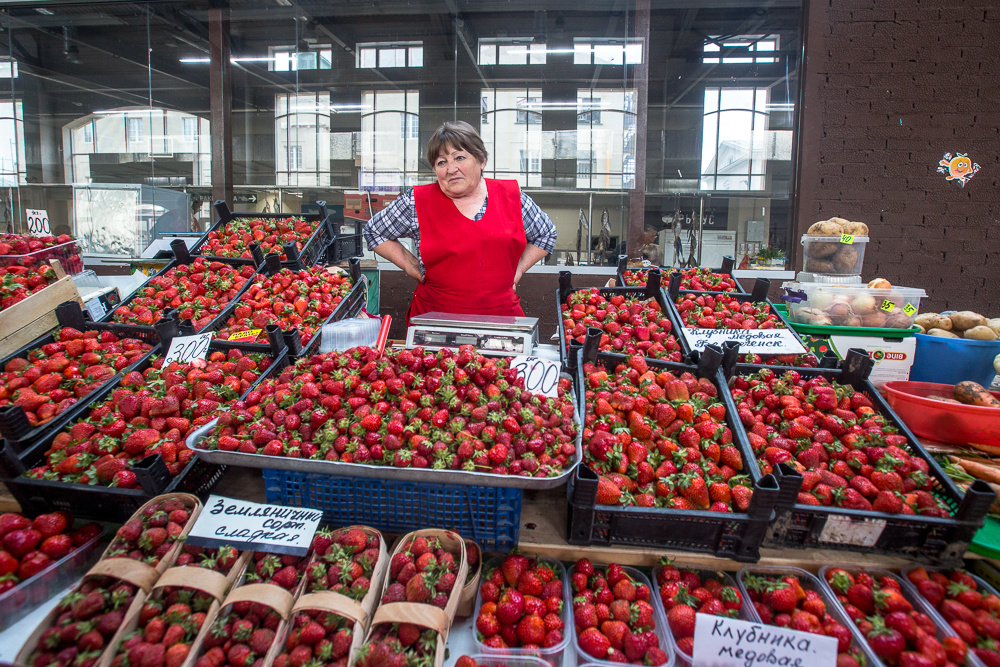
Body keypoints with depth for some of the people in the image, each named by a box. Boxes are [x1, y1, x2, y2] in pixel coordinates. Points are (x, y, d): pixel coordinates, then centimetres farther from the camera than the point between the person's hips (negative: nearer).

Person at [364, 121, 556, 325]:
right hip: (435, 319, -1)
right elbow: (374, 231, 13)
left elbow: (546, 234, 21)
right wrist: (416, 270, 4)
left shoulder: (511, 197, 5)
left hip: (503, 314, 2)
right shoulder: (417, 203, 0)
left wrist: (516, 272, 9)